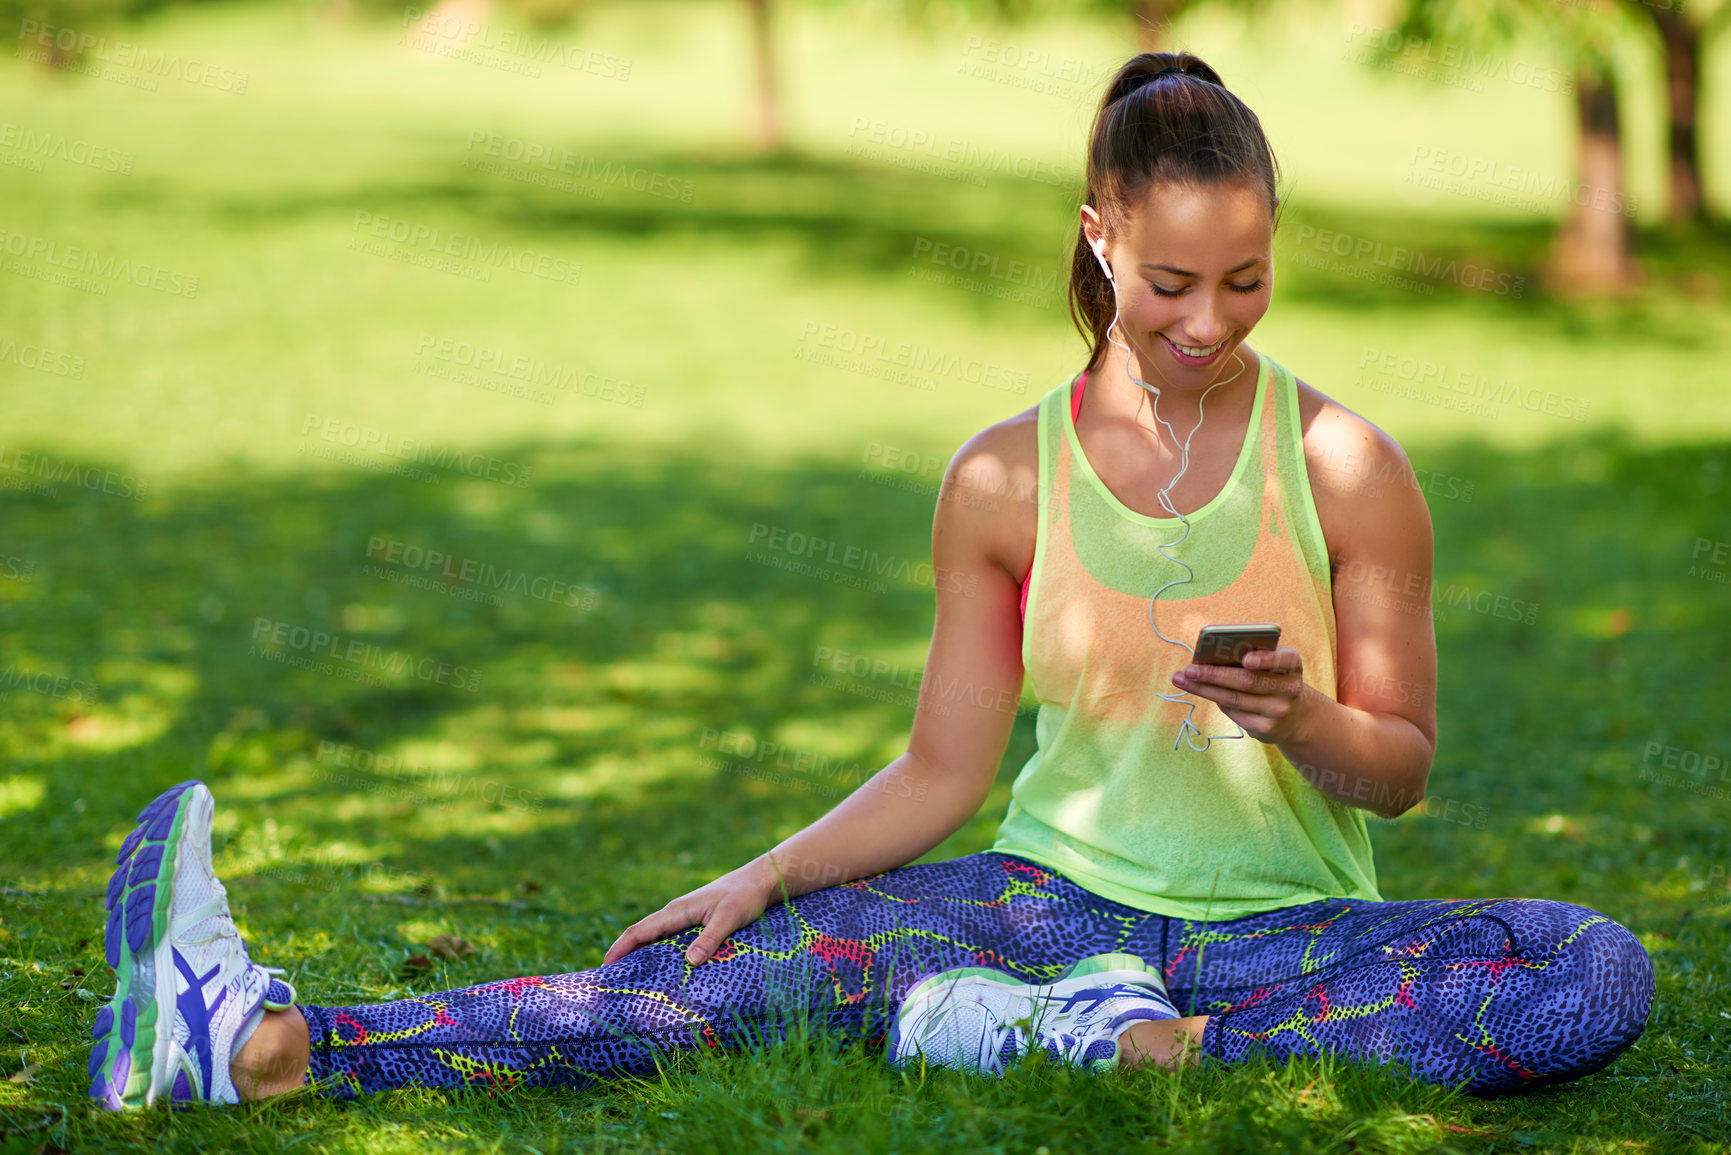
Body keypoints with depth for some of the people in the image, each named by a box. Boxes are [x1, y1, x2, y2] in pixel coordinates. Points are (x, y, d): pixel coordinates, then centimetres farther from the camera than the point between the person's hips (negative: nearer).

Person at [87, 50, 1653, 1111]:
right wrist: (765, 872, -9)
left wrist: (1302, 719, -19)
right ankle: (269, 1046, -35)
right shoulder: (1005, 479, 0)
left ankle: (1135, 1045, -31)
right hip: (1062, 890, 1)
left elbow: (1403, 770, 2)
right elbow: (943, 773, 4)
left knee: (1598, 973, -28)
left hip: (1290, 923, 0)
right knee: (779, 959, -23)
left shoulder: (1345, 468, -4)